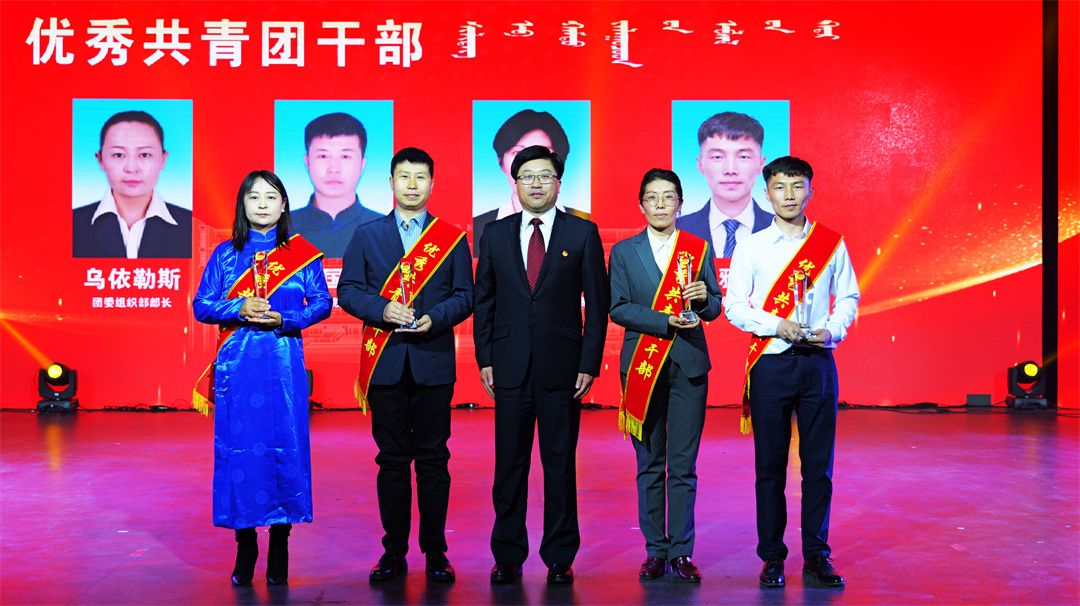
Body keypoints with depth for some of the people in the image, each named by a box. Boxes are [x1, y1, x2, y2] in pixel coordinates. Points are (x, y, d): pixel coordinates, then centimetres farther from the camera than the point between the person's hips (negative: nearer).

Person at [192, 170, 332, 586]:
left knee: (285, 447, -2)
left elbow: (322, 303, 3)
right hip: (237, 366, 1)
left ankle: (279, 545, 9)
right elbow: (201, 306, 6)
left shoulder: (302, 253, 7)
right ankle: (245, 544, 10)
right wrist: (239, 309, -11)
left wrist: (284, 320, -12)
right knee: (237, 449, 0)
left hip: (284, 366, -1)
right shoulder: (225, 255, 9)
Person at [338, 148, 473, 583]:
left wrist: (435, 318, -14)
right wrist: (382, 309, -12)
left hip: (433, 362, -1)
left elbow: (465, 296, 4)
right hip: (385, 364, 1)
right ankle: (394, 551, 13)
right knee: (392, 460, 6)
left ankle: (435, 552, 11)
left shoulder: (452, 238, 7)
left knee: (433, 460, 3)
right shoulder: (367, 236, 10)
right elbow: (347, 290, 5)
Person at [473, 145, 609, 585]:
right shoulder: (496, 234, 9)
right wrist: (485, 359, 3)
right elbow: (484, 301, 11)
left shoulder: (583, 233, 3)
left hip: (562, 368, -2)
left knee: (561, 465, 4)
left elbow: (597, 304, 1)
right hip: (510, 367, 2)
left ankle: (560, 559, 13)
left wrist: (589, 364, -5)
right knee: (509, 465, 5)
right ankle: (508, 556, 15)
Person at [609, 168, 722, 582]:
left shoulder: (699, 249, 8)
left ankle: (681, 552, 6)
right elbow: (618, 308, -1)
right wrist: (666, 321, -12)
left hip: (688, 365, 0)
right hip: (642, 365, 0)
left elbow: (714, 310, 7)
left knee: (683, 466, 0)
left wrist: (704, 298, -16)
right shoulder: (624, 251, 7)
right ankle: (655, 551, 13)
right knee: (649, 466, 5)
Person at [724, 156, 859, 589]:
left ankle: (816, 556, 13)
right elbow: (734, 305, 0)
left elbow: (848, 298, 10)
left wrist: (832, 330, -9)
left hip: (818, 362, 1)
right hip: (771, 363, -1)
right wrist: (778, 326, -14)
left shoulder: (832, 244, 7)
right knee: (770, 465, 2)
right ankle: (772, 557, 11)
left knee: (819, 464, 3)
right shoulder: (751, 247, 3)